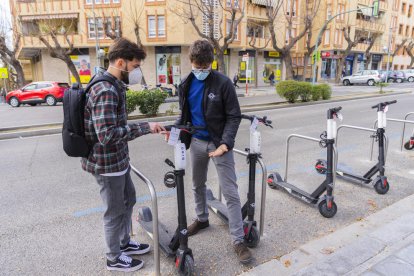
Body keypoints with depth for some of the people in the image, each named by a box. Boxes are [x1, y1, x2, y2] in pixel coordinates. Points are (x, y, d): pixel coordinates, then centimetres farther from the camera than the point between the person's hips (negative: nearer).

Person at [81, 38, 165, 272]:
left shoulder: (113, 85, 8)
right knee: (115, 211, 8)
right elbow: (107, 134, -33)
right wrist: (145, 127, -30)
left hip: (118, 159, 10)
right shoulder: (106, 91, -25)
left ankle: (124, 243, 43)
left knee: (128, 200, 23)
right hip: (107, 162, -10)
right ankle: (114, 258, 30)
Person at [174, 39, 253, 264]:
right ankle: (202, 219, 44)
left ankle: (238, 240, 9)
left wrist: (225, 144, -24)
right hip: (197, 142, 5)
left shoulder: (223, 83, -13)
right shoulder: (186, 84, 2)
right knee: (198, 185, 20)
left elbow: (234, 117, -12)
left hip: (219, 143, -5)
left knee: (230, 193, -2)